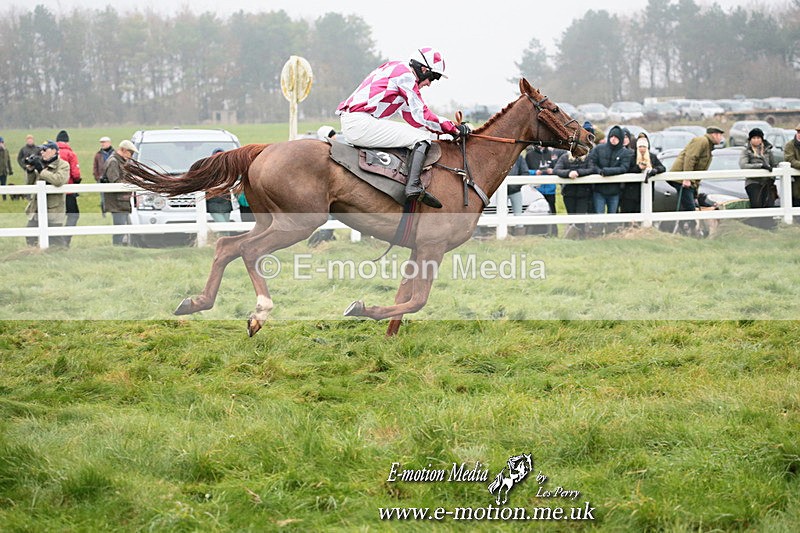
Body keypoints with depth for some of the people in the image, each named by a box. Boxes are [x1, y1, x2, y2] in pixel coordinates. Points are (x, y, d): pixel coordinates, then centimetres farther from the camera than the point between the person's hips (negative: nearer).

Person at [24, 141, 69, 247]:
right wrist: (30, 171, -2)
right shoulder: (41, 164, 12)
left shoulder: (63, 165, -5)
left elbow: (58, 180, -25)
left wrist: (41, 170, -20)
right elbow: (31, 184, 16)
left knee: (56, 240, -3)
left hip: (54, 209, -6)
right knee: (30, 238, 8)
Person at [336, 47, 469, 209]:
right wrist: (454, 129, 0)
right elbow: (421, 116, -8)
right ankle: (414, 186, -27)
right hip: (361, 123, -11)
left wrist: (448, 127, 20)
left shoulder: (396, 70, 25)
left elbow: (411, 117, 25)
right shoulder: (406, 75, -6)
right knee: (421, 138, -10)